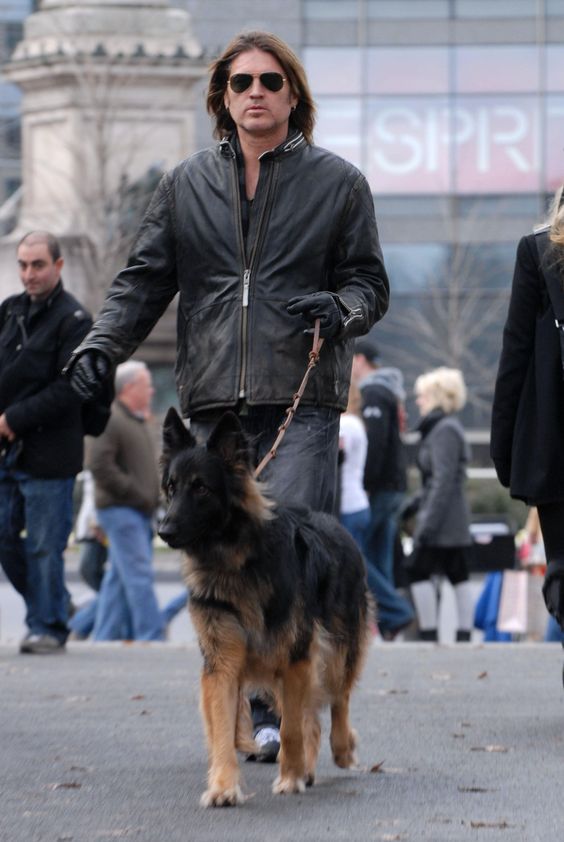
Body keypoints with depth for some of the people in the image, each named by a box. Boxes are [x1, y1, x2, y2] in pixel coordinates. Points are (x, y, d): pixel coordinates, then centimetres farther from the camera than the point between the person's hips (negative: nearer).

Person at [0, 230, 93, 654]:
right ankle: (51, 605, 25)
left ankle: (48, 626, 8)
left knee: (44, 545, -3)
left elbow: (69, 389, -14)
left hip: (48, 453, -7)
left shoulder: (74, 319, -8)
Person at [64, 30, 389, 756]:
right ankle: (239, 711, 8)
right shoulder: (188, 185, 16)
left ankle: (283, 710, -11)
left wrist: (339, 309, -10)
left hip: (303, 401, -3)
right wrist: (100, 346, -1)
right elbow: (144, 280, 15)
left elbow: (369, 282, 13)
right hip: (214, 402, 3)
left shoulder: (337, 182, 10)